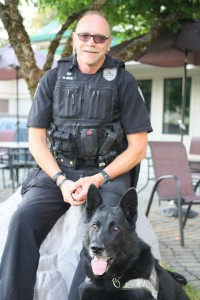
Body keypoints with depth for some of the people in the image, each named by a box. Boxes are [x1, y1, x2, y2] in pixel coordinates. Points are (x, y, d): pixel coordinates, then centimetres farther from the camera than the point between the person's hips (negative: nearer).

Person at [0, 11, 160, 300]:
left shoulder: (124, 82, 2)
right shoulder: (53, 78, 8)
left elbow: (138, 147, 0)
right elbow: (36, 138, 6)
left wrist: (97, 179, -13)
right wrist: (61, 180, -10)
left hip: (108, 173, -2)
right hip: (58, 170, 2)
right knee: (24, 219, -25)